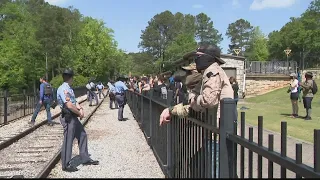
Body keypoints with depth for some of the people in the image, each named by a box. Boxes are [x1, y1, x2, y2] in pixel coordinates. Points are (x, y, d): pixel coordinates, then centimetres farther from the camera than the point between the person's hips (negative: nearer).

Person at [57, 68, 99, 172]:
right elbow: (69, 105, -25)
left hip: (74, 117, 10)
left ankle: (85, 159, 28)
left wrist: (80, 108, -5)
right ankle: (66, 165, 11)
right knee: (68, 140, -2)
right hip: (68, 118, -10)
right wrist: (80, 113, -13)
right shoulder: (63, 89, -18)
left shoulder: (69, 88, 14)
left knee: (82, 135, 17)